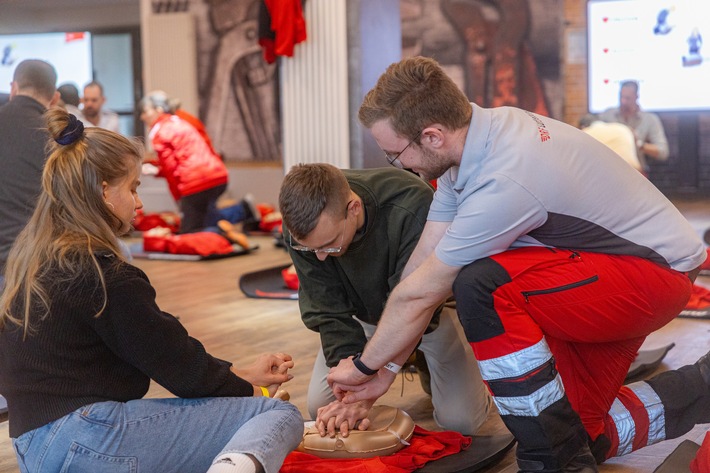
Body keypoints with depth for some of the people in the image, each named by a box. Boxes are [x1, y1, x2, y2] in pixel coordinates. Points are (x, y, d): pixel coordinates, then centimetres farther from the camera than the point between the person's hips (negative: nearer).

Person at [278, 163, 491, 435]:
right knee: (319, 408, -5)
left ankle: (423, 362, 20)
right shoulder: (301, 225, -28)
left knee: (460, 420, -12)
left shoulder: (412, 209, -41)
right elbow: (328, 313, -23)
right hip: (364, 310, 3)